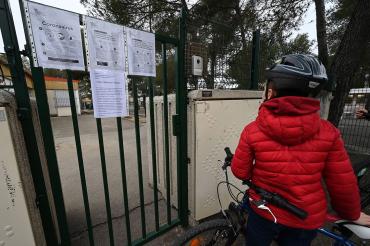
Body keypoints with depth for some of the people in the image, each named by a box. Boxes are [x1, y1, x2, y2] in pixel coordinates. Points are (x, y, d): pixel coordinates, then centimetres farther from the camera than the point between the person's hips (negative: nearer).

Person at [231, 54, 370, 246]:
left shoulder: (252, 131, -24)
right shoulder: (328, 133, -18)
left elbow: (240, 172, -13)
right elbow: (343, 184, -7)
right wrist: (352, 214, 13)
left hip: (264, 212, -1)